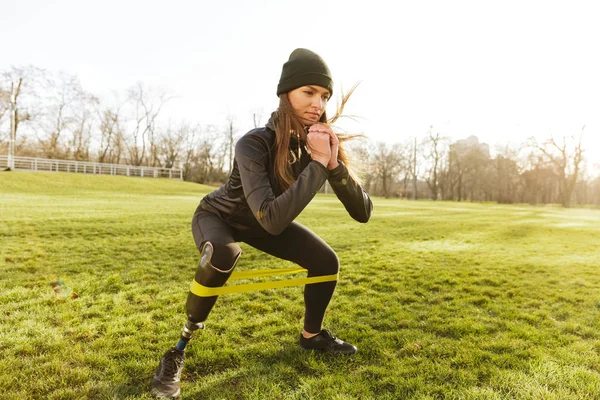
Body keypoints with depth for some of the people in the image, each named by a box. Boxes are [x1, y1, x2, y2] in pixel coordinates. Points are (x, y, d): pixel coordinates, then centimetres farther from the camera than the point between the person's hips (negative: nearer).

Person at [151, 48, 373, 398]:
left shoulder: (320, 144, -21)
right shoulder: (255, 143, -37)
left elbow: (363, 212, -24)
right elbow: (272, 219, -49)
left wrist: (334, 164, -38)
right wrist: (318, 164, -47)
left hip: (260, 223, 5)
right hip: (218, 216, -5)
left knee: (327, 261, -6)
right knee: (223, 256, -38)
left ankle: (312, 335, 22)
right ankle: (178, 349, -14)